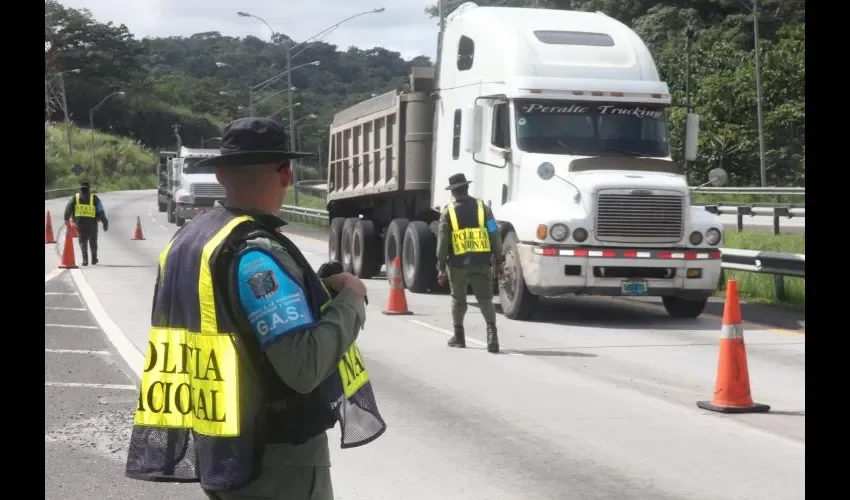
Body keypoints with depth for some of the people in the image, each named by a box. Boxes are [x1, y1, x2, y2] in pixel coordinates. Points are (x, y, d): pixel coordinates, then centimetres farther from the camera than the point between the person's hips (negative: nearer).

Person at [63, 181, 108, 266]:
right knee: (93, 241, 17)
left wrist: (66, 219, 1)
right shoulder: (94, 198, 3)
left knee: (83, 242, 6)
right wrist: (105, 222, 1)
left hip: (80, 223, 0)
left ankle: (85, 259, -9)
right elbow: (101, 211, -1)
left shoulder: (75, 197, 7)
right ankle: (94, 259, 27)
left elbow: (68, 208, -3)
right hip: (92, 223, 0)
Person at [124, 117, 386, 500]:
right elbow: (305, 367, -28)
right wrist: (349, 299, -13)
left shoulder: (185, 242, 7)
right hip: (277, 457, -8)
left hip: (214, 449, 9)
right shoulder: (256, 253, -21)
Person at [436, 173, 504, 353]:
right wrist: (498, 260, 10)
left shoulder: (448, 212, -2)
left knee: (458, 300, 16)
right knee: (485, 300, -1)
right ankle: (491, 331, -21)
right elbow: (495, 236, 2)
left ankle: (459, 336, 25)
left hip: (458, 264, 0)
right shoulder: (482, 208, 2)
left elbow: (442, 242, -3)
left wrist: (441, 267, 1)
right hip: (481, 262, 0)